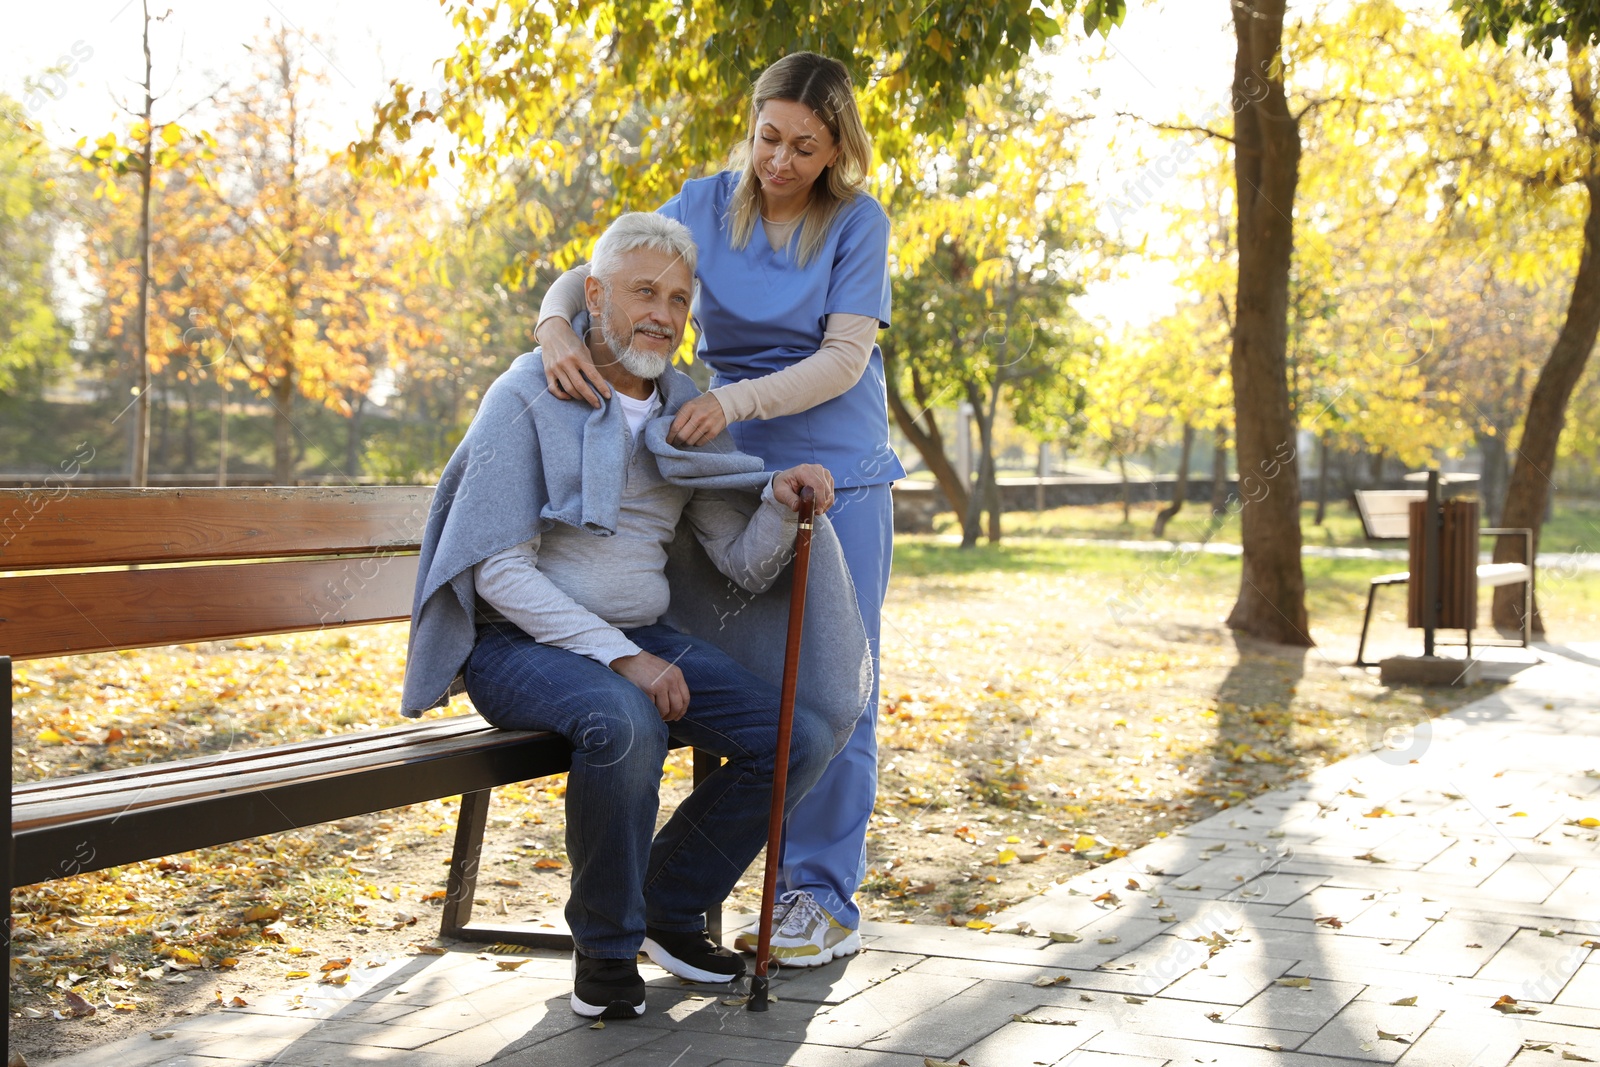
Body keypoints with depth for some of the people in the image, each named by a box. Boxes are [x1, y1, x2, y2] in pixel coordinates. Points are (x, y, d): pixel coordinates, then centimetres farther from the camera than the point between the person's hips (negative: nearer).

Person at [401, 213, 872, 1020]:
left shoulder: (687, 417, 9)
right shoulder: (529, 399, -8)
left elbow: (745, 568, 7)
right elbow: (499, 571, -15)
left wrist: (781, 505, -16)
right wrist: (618, 657, -25)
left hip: (640, 641, 6)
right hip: (519, 643, -6)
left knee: (799, 735, -12)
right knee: (625, 721, -38)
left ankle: (671, 910, 7)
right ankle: (604, 945, -15)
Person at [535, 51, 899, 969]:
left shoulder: (858, 224, -6)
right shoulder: (707, 206, 2)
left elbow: (845, 358, -13)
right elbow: (592, 275, -1)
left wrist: (735, 401, -27)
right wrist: (556, 326, -24)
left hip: (838, 477, -3)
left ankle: (828, 900, 5)